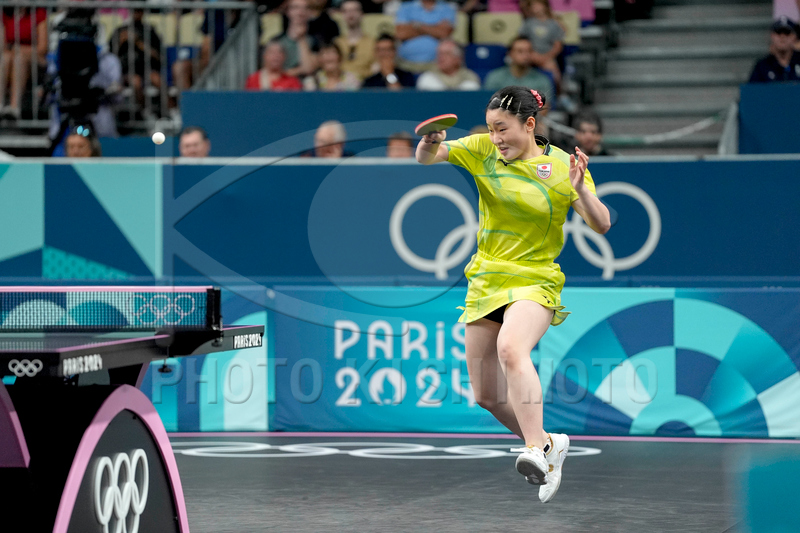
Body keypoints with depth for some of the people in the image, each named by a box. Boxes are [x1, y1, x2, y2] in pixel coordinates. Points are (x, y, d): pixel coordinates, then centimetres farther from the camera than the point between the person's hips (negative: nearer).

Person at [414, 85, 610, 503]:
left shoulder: (562, 166, -7)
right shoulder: (482, 151, 2)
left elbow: (601, 225, -10)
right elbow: (426, 157, 0)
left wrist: (581, 190, -29)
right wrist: (430, 144, -23)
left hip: (535, 282, -5)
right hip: (486, 281, 5)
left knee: (511, 347, -36)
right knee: (487, 396, 7)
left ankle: (536, 449, -41)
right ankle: (549, 445, 30)